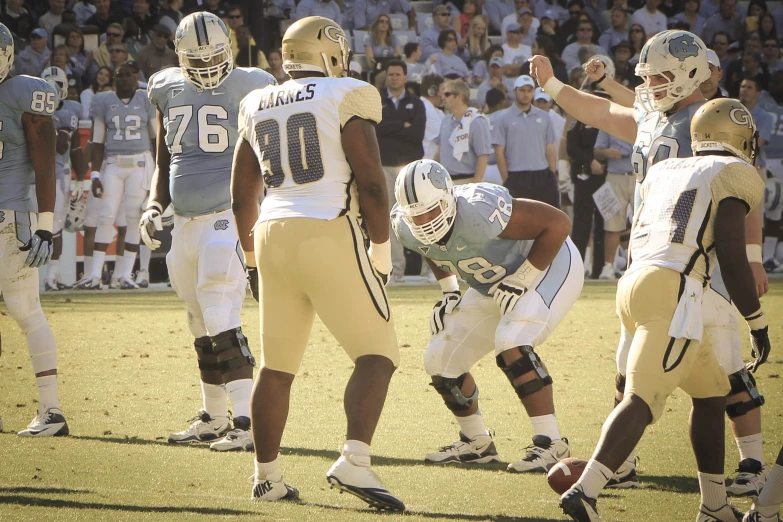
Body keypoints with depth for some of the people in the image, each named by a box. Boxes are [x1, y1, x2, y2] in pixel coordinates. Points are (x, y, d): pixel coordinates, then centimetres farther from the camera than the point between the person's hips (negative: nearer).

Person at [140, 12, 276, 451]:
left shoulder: (247, 89, -6)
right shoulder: (169, 91, 10)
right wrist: (155, 208, 8)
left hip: (228, 216, -6)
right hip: (185, 223, 6)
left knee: (221, 322, -16)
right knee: (202, 328, 15)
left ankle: (247, 423, -17)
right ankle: (213, 419, 27)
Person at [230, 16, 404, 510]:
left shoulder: (259, 107, 15)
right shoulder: (344, 99, -3)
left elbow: (241, 196, 20)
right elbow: (371, 184, -9)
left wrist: (255, 256, 31)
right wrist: (381, 252, 0)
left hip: (273, 234, 6)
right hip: (329, 233, -6)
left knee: (277, 366, 16)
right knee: (377, 354, -1)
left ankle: (267, 475, 21)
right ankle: (354, 461, -19)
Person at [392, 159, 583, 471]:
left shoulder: (478, 213, -38)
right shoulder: (407, 229, -14)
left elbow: (558, 223, -32)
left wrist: (520, 281, -28)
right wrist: (449, 292, 4)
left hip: (549, 267, -8)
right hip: (492, 288, 8)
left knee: (511, 345, -31)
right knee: (441, 361, 2)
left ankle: (551, 445, -23)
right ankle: (476, 444, 23)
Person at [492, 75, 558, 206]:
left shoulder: (544, 117, 10)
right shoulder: (504, 120, 1)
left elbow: (550, 149, 12)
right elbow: (499, 152, -2)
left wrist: (552, 176, 4)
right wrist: (507, 181, -7)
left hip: (543, 177, 3)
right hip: (517, 179, -3)